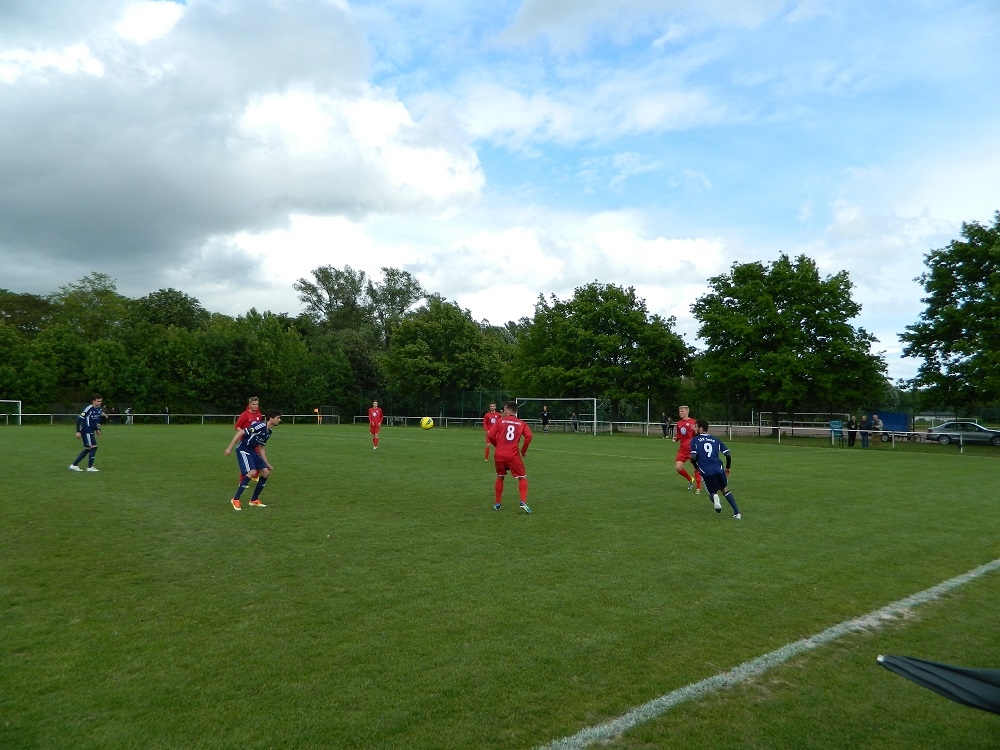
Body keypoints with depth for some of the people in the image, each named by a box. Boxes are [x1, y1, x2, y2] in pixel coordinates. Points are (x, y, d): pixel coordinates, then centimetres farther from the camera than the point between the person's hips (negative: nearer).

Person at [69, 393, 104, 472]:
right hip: (86, 431, -9)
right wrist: (78, 432, -18)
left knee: (88, 449, 13)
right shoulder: (89, 409, -18)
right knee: (94, 447, -8)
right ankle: (90, 467, 1)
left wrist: (97, 429, 15)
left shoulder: (99, 410, 7)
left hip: (91, 431, 9)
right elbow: (79, 419, -18)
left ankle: (74, 465, 21)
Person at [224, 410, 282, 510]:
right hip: (243, 450, -9)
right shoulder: (260, 426, -19)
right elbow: (240, 433, -21)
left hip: (252, 451, 9)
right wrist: (230, 448, -24)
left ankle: (254, 500, 14)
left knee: (266, 472, 3)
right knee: (252, 472, -25)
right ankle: (235, 500, -13)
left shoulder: (268, 432, 9)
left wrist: (267, 464, 16)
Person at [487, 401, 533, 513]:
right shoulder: (522, 424, 8)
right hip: (514, 456, -1)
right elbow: (529, 436, -8)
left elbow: (491, 436, 0)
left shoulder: (500, 421, 7)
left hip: (499, 455, 1)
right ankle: (523, 502, -10)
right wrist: (523, 451, 5)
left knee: (500, 477, 21)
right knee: (522, 478, 10)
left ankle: (497, 504, 23)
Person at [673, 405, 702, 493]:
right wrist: (675, 438, 2)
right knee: (677, 467, -6)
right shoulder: (679, 424, 11)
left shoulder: (693, 422, -6)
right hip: (682, 449, 5)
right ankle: (690, 479, 20)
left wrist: (695, 431, -25)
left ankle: (698, 488, 14)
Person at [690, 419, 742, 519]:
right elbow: (728, 455, 8)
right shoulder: (716, 440, 15)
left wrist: (696, 467, 16)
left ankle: (714, 496, -16)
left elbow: (693, 457, -5)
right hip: (718, 469, 2)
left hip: (705, 472, -2)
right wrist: (728, 468, 24)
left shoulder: (695, 440, 6)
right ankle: (737, 513, 13)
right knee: (725, 490, 24)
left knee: (712, 492, 20)